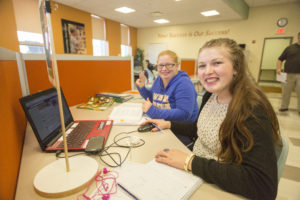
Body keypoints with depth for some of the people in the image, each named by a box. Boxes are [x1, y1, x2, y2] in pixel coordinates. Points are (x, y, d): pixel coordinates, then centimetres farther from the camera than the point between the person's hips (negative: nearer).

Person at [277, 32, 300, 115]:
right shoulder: (290, 48, 8)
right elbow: (280, 59, 6)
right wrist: (279, 68, -10)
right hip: (289, 74, 0)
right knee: (286, 92, 6)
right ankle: (284, 106, 19)